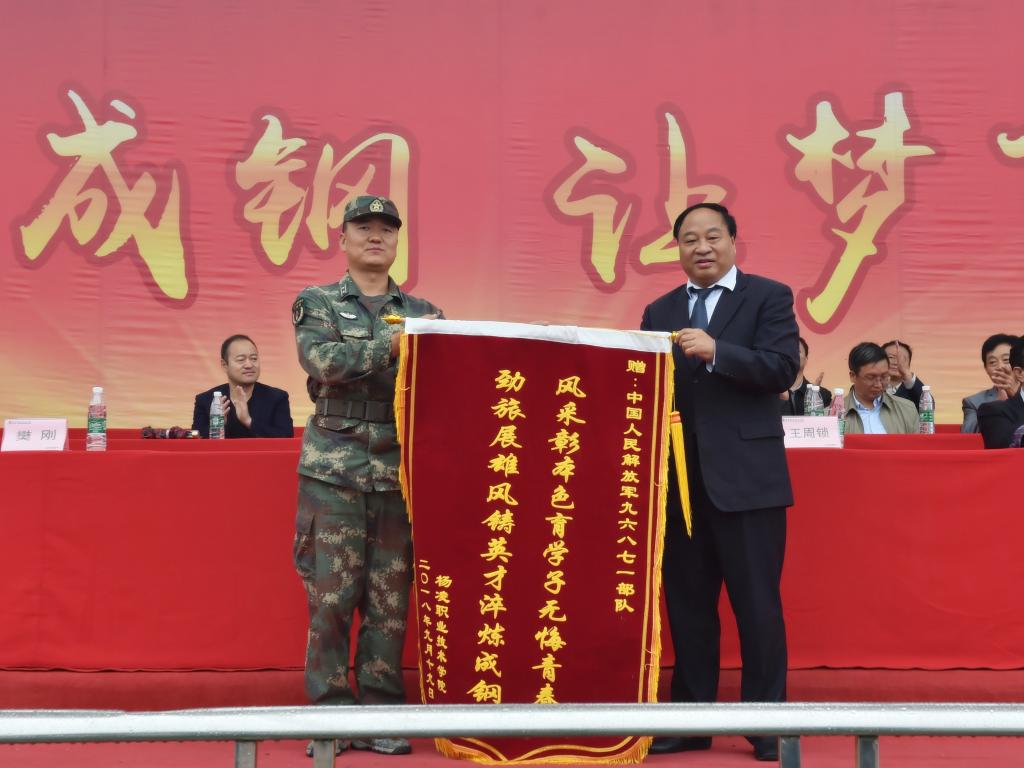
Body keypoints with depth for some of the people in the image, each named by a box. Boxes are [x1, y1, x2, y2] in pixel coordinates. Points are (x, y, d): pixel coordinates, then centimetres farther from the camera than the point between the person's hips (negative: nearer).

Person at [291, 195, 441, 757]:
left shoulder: (423, 313, 15)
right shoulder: (316, 304, 9)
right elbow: (322, 360, -11)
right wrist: (392, 343, -17)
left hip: (401, 473, 2)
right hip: (334, 471, -2)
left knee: (391, 601, 3)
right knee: (331, 597, -1)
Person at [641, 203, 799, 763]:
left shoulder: (769, 297, 3)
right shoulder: (659, 312, 16)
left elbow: (781, 369, -11)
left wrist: (715, 351, -21)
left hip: (745, 478, -4)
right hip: (679, 478, 4)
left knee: (756, 604, 0)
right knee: (686, 604, 9)